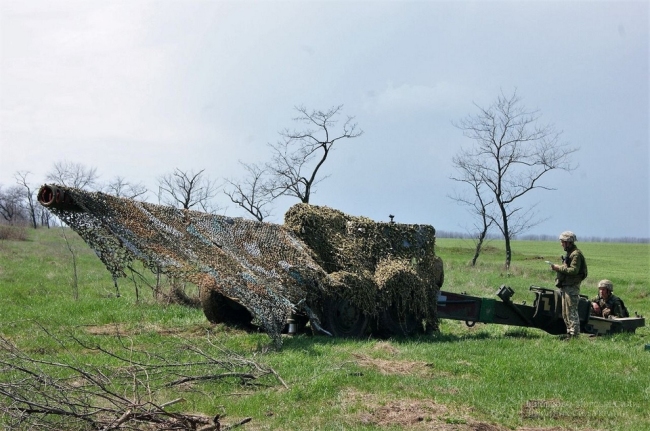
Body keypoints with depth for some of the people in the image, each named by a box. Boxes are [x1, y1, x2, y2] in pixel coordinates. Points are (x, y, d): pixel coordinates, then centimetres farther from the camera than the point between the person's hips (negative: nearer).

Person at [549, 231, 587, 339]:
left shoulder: (576, 254, -14)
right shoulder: (569, 253, 18)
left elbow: (573, 270, -23)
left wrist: (559, 268, -18)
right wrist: (558, 268, 9)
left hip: (572, 287, -11)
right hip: (565, 286, 11)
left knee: (572, 312, -9)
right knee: (565, 313, 15)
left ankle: (574, 335, -7)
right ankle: (569, 333, 21)